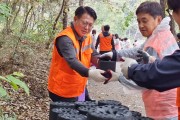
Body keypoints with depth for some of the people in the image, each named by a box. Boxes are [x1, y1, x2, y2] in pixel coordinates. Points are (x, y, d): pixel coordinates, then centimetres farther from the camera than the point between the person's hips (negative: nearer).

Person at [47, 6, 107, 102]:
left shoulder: (87, 37, 4)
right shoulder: (65, 38, -24)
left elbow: (93, 54, 4)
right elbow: (72, 60, -38)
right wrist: (89, 73, -54)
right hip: (61, 91, -8)